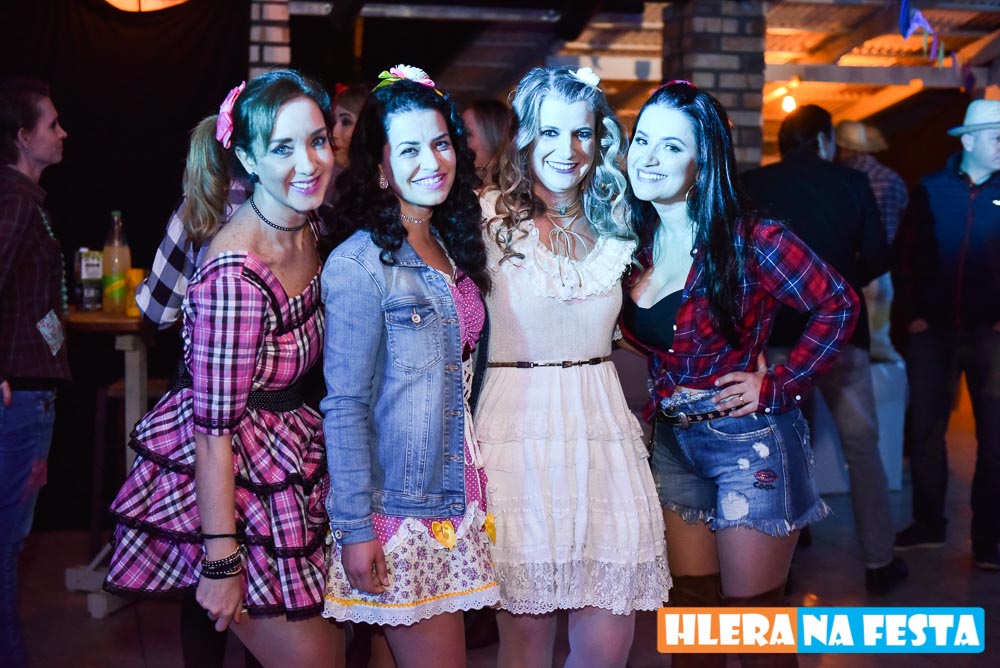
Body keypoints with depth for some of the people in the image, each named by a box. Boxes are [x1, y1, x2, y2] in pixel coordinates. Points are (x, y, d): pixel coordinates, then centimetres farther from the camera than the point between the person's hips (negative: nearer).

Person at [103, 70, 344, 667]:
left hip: (288, 466, 8)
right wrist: (221, 563, -19)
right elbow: (214, 429, -23)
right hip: (227, 485, -8)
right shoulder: (236, 271, -26)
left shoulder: (309, 231, 0)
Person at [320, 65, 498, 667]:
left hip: (456, 499, 7)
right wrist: (354, 527, -14)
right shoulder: (359, 265, -14)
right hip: (395, 510, -7)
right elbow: (345, 406, -14)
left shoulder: (453, 247, 9)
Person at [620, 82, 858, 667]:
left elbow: (838, 306, -12)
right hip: (673, 443, 6)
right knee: (692, 606, 16)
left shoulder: (750, 240, -16)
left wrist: (778, 386, -13)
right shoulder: (635, 243, 1)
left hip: (749, 443, -6)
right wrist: (661, 399, 2)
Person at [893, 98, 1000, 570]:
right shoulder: (931, 190, 5)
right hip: (933, 332, 1)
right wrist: (913, 315, -1)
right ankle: (928, 524, 24)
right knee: (925, 431, 8)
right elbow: (905, 255, 5)